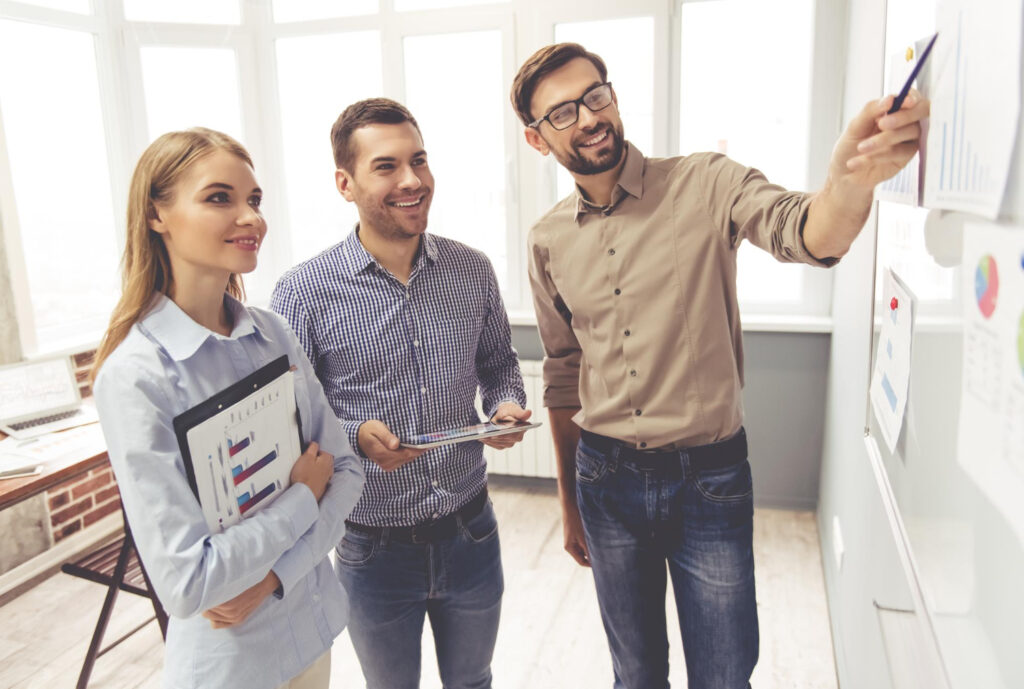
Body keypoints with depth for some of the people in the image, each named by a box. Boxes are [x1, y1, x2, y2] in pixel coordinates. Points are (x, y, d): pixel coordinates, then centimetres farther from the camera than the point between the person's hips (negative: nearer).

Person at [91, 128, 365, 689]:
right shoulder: (136, 375, -21)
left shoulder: (273, 333, -5)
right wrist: (303, 495, -14)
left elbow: (346, 468, -2)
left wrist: (274, 573, -15)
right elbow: (185, 584, -23)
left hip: (313, 620, 6)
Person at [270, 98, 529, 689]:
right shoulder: (304, 294, -14)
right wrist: (357, 436, -27)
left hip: (470, 532, 3)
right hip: (375, 546, -2)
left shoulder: (473, 271, -4)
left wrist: (507, 405, -10)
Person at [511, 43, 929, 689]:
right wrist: (570, 501, 14)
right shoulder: (549, 240, 2)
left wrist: (852, 180, -52)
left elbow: (804, 233, -28)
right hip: (607, 479, 3)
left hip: (710, 478, -2)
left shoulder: (706, 186, -8)